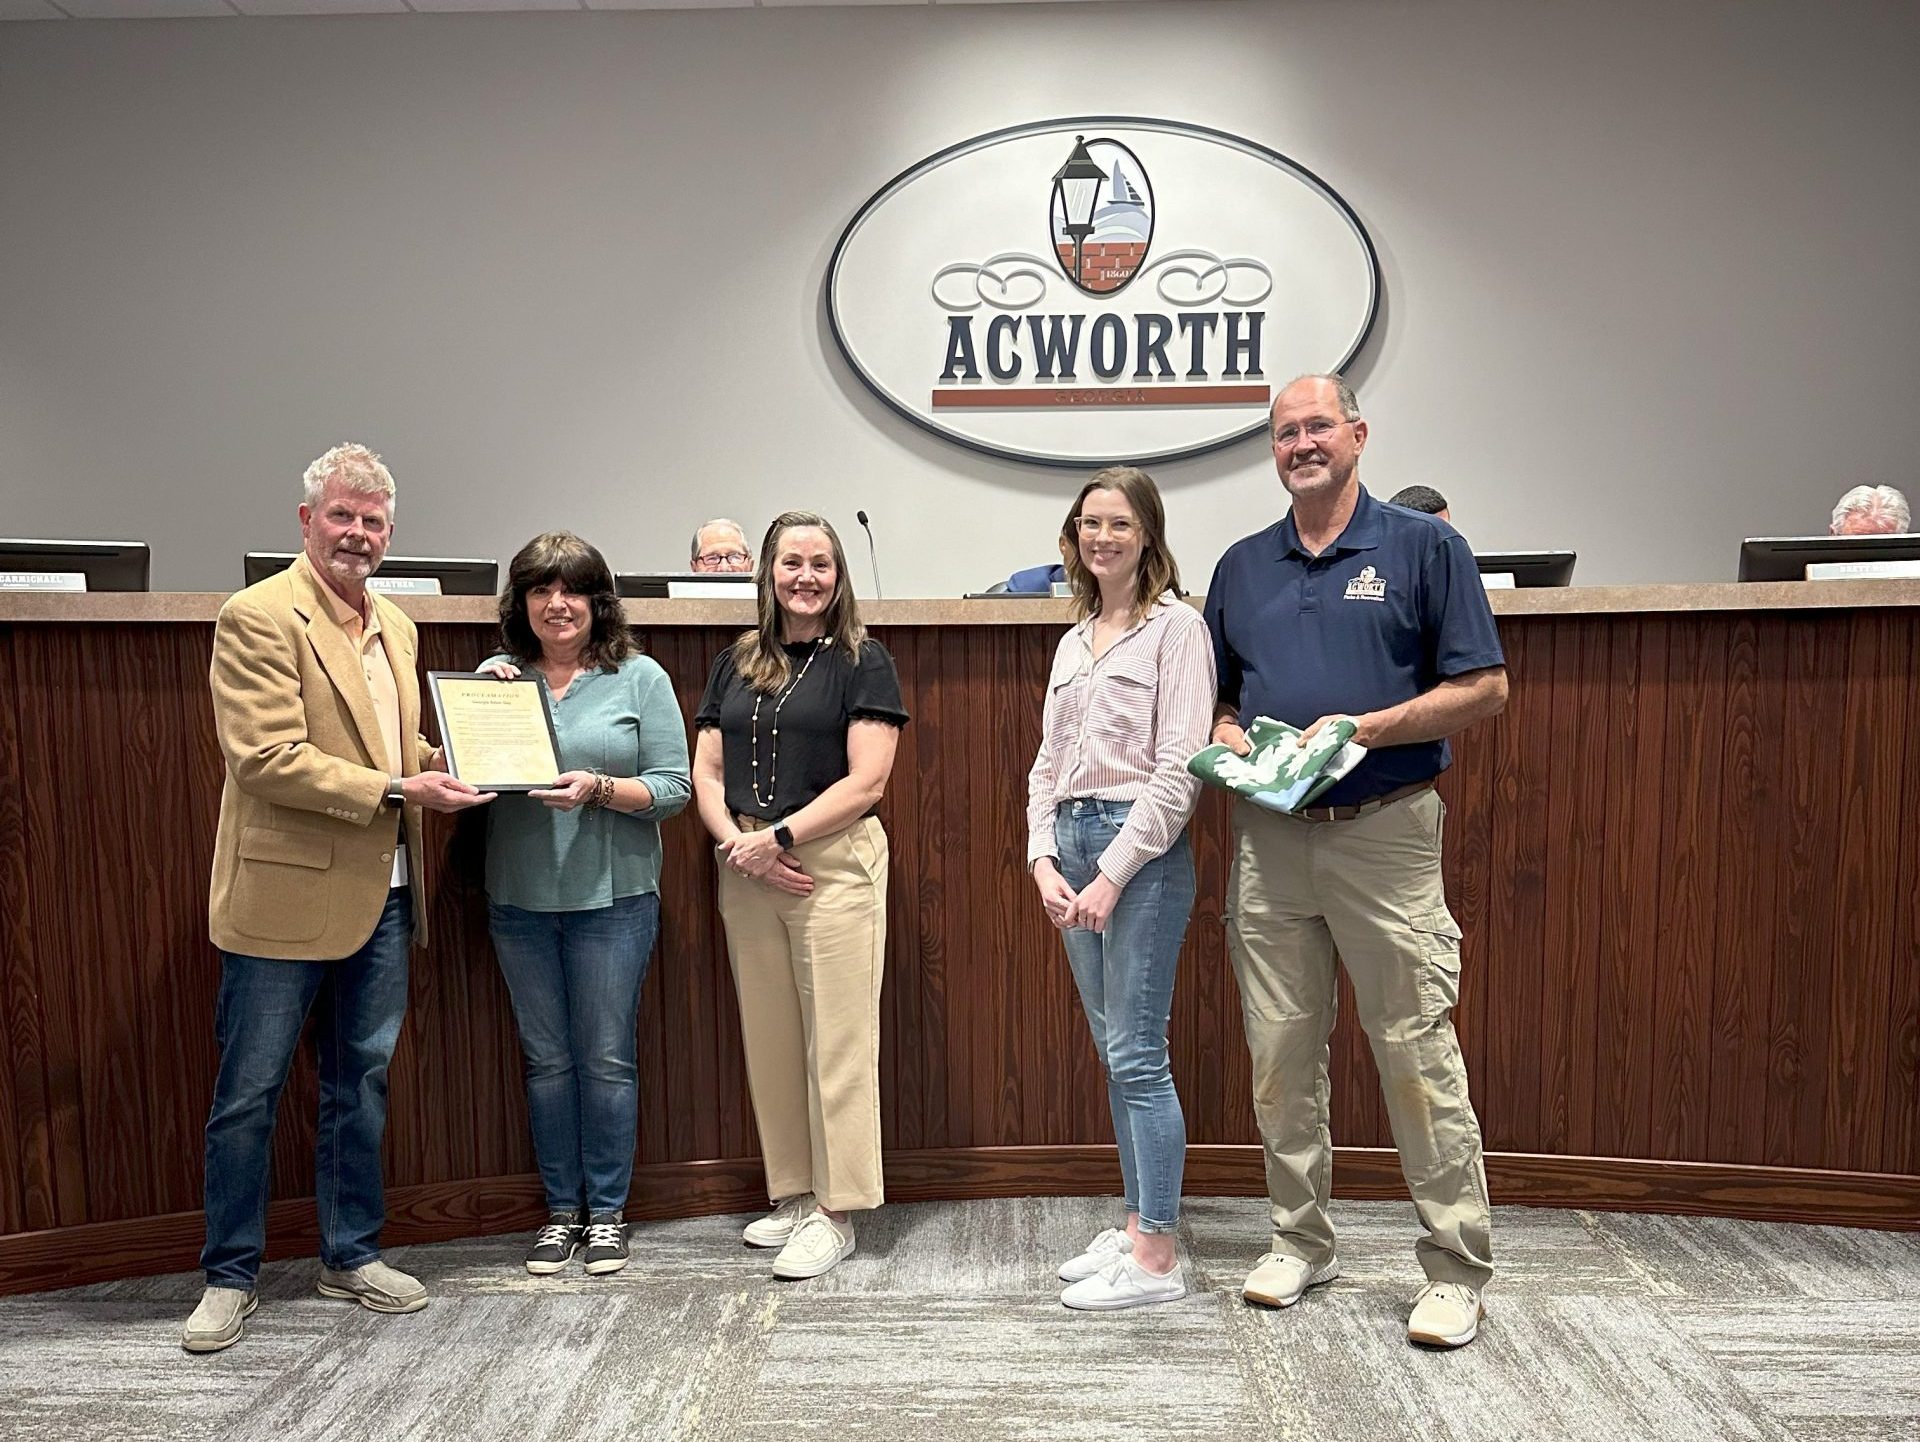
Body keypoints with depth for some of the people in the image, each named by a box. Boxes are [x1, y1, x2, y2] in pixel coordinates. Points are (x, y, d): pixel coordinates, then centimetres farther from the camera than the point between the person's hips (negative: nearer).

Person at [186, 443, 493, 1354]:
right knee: (249, 1092, 7)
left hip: (379, 897, 7)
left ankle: (351, 1255, 31)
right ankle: (230, 1276, 23)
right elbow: (267, 757, -19)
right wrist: (395, 789, -22)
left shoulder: (394, 626, 13)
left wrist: (454, 760, 2)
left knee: (362, 1082, 16)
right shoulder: (257, 618, -11)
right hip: (285, 894, -7)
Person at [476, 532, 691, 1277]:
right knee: (547, 1057, 12)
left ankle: (608, 1210, 21)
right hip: (519, 900, 3)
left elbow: (674, 786, -5)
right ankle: (562, 1208, 26)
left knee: (606, 1056, 6)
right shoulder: (496, 675, 5)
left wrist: (598, 789, -20)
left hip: (612, 897, -2)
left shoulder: (640, 677, -2)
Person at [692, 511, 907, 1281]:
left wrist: (776, 836, -14)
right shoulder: (735, 663, 13)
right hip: (745, 869, 5)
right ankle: (792, 1194, 24)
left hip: (834, 864, -5)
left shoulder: (862, 662, -2)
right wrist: (736, 841, -8)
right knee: (768, 1039, 11)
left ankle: (834, 1212, 10)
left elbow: (866, 781, -10)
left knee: (837, 1041, -1)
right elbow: (706, 770, 9)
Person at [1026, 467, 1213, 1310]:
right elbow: (1047, 763, 14)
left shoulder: (1175, 627, -5)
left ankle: (1156, 1257, 6)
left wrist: (1112, 874, -16)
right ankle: (1136, 1223, 25)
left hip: (1141, 847, -7)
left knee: (1138, 1054, -5)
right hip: (1071, 844, 7)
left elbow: (1178, 770, -13)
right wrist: (1043, 861, 0)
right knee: (1111, 1050, 13)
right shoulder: (1075, 640, 17)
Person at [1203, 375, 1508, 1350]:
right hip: (1268, 839, 4)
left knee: (1418, 1052, 0)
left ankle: (1457, 1268, 15)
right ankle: (1299, 1241, 26)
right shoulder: (1242, 566, 13)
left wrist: (1365, 727, -15)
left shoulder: (1424, 547, 1)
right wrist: (1224, 734, -3)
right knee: (1281, 1052, 10)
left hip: (1385, 831, -4)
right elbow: (1210, 695, 20)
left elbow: (1484, 687, -4)